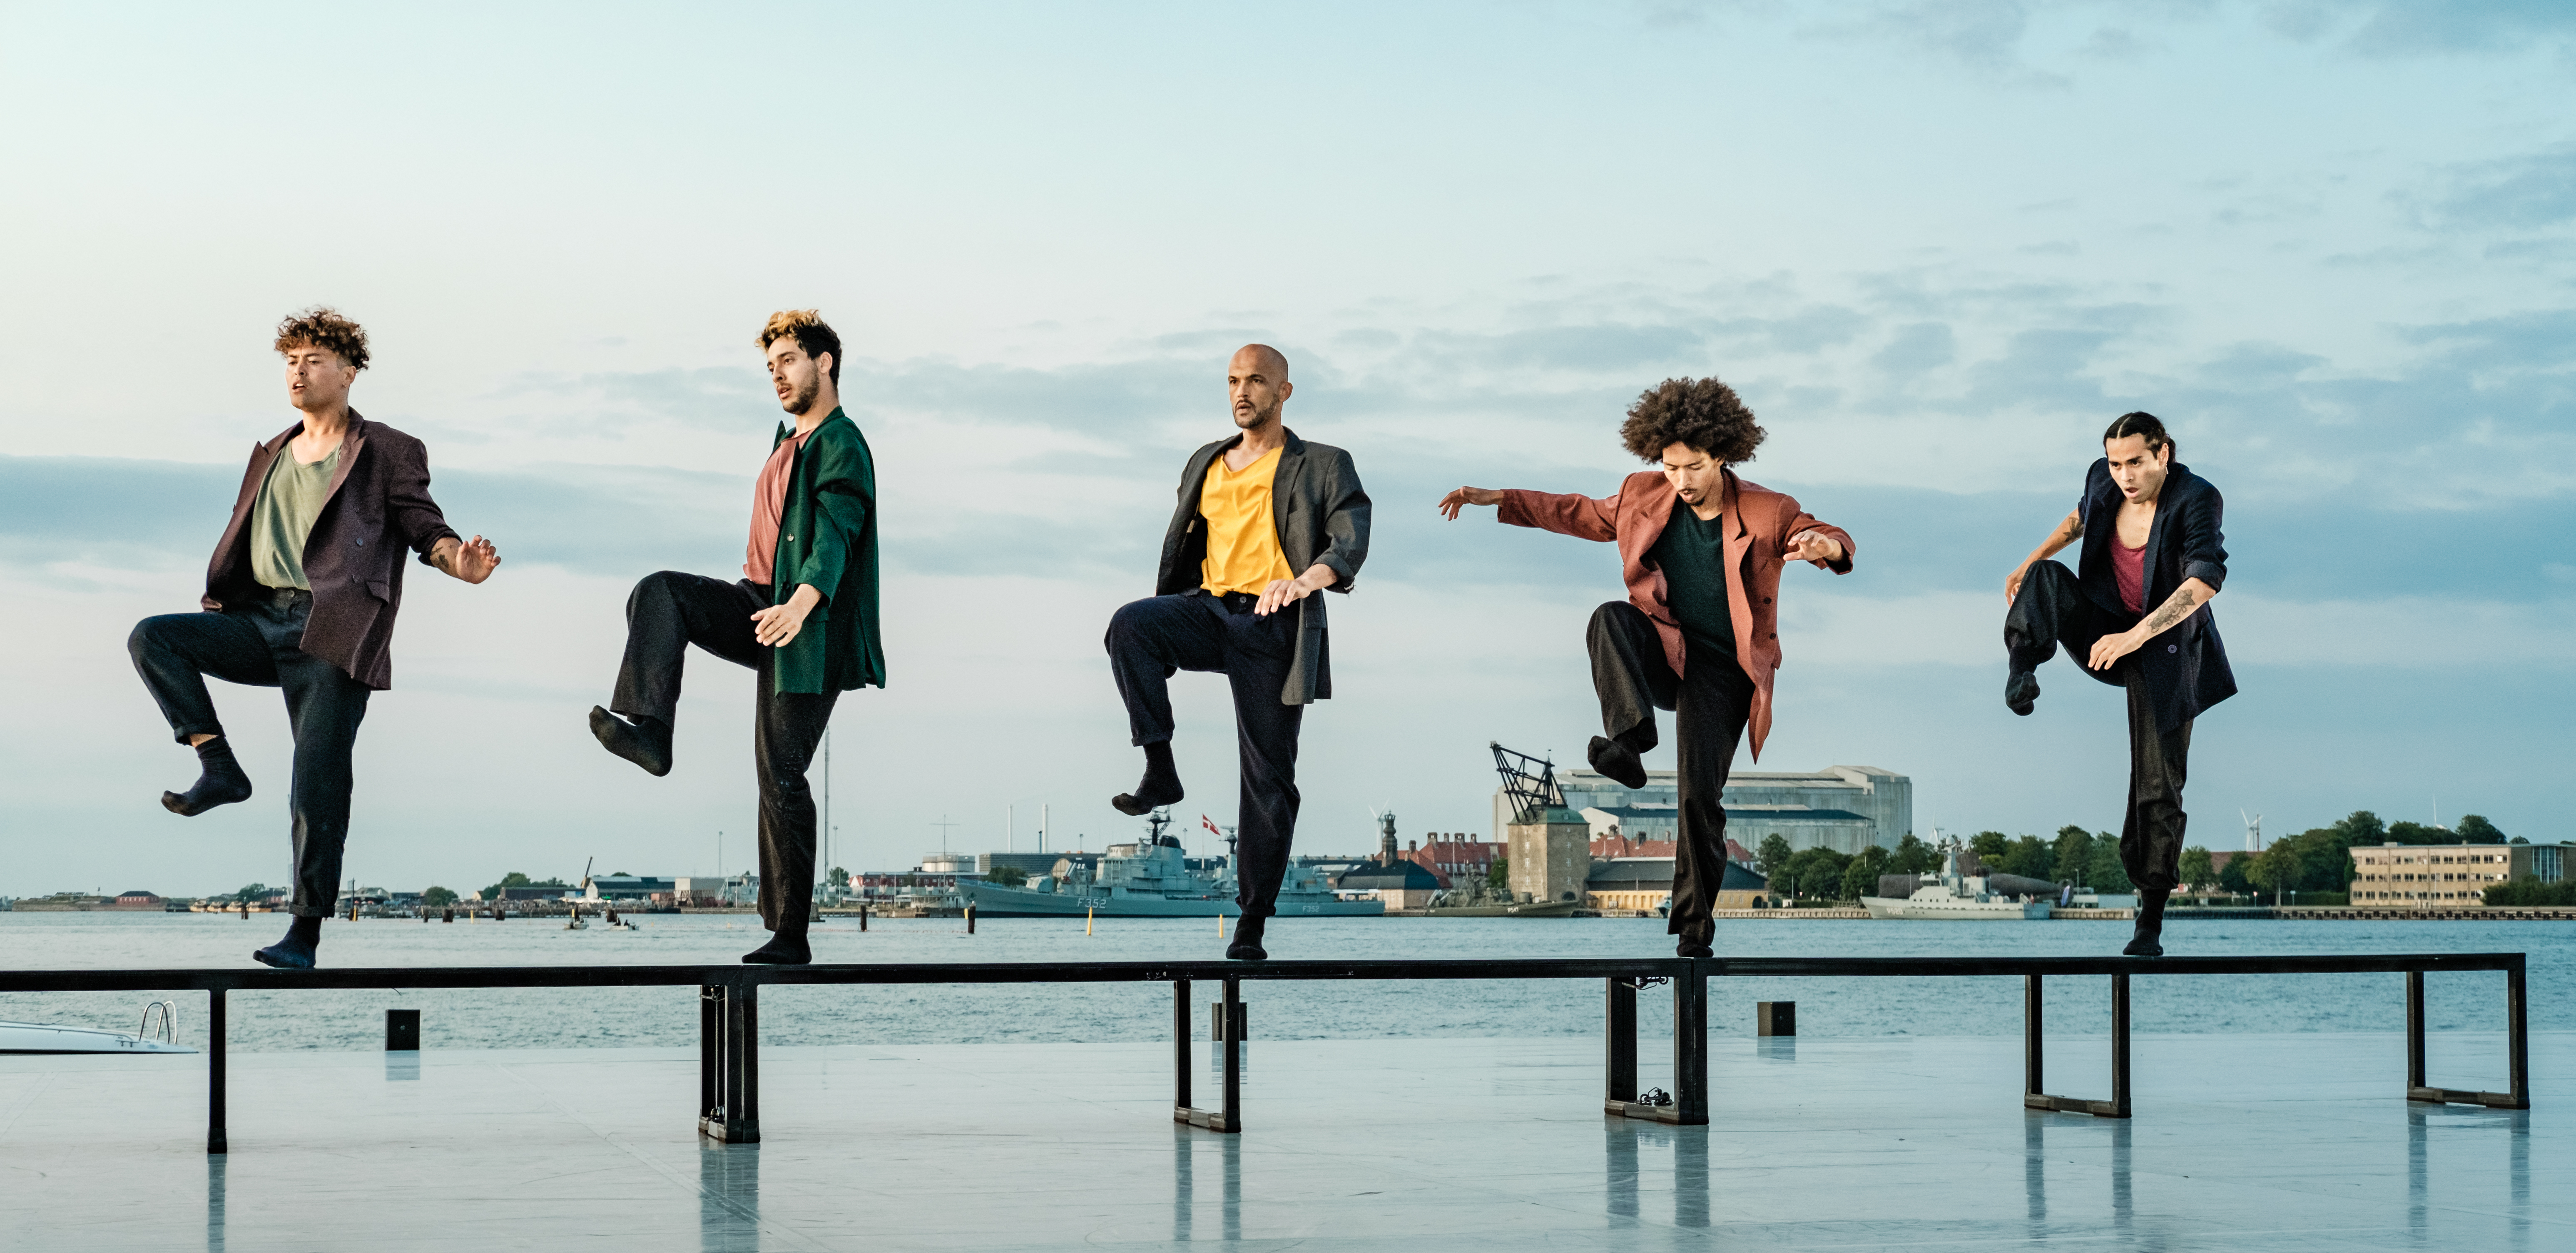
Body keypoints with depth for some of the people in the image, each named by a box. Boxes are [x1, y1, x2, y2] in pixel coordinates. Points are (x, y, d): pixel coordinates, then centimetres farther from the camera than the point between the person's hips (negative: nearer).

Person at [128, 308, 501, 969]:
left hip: (331, 634, -6)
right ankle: (218, 767, -15)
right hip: (261, 621, 6)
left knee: (318, 784, -10)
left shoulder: (387, 454, 5)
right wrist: (218, 608, 15)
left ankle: (306, 930, -4)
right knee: (151, 637, -16)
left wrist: (459, 562, -25)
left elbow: (425, 526, -3)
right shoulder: (270, 456, 22)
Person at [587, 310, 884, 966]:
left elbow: (835, 536, -27)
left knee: (781, 776, -8)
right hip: (759, 603, 8)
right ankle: (648, 730, -28)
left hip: (807, 635, -8)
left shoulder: (842, 446, -11)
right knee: (658, 592, -17)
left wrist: (801, 604, -43)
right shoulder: (789, 439, 19)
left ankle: (790, 934, -3)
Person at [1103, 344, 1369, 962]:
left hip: (1273, 628, -4)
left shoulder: (1322, 467, 3)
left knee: (1269, 777, -4)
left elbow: (1352, 541, -13)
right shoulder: (1205, 464, 20)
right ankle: (1160, 771, -25)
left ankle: (1252, 923, 2)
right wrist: (1162, 636, 23)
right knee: (1129, 623, -29)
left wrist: (1305, 580, -35)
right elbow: (1180, 548, 28)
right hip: (1209, 609, 4)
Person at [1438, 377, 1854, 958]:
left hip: (1719, 667, -3)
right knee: (1609, 618, -32)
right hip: (1658, 651, 3)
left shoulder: (1766, 514, -12)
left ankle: (1695, 922, 2)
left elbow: (1836, 542, -9)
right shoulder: (1644, 496, -2)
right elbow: (1581, 515, 14)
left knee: (1701, 794, -13)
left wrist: (1823, 545, -37)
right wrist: (1498, 500, 9)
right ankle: (1630, 734, -46)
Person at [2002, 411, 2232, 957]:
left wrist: (2135, 636, -39)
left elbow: (2206, 580, -34)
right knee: (2041, 580, -23)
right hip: (2104, 621, 5)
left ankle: (2151, 918, 1)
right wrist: (2031, 562, 20)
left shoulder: (2196, 500, -24)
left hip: (2163, 647, -5)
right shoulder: (2104, 481, -7)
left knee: (2158, 784, -5)